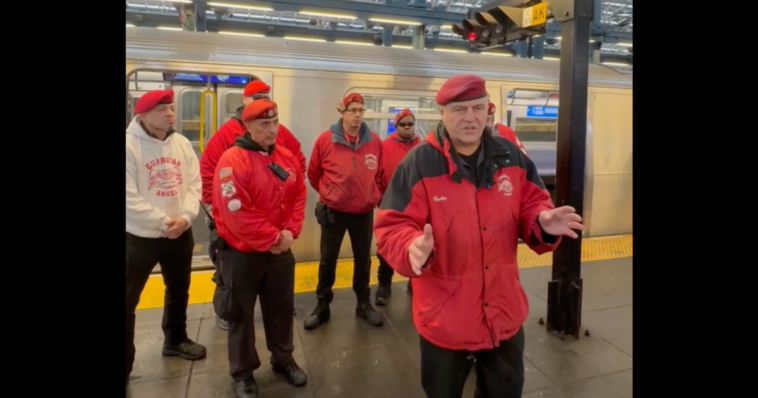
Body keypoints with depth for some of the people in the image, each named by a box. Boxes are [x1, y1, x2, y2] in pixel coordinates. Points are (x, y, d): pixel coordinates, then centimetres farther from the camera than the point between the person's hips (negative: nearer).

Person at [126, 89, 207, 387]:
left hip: (180, 234, 6)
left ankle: (175, 340, 45)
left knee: (179, 291, 21)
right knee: (128, 300, 5)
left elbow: (194, 184, -1)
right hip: (139, 237, -5)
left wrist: (186, 216, -15)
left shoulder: (181, 143, 2)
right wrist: (162, 222, -19)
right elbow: (129, 198, -19)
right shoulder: (130, 145, -14)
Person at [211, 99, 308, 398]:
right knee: (241, 314, 12)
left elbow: (298, 196, 5)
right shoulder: (232, 161, -19)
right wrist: (273, 238, -19)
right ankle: (243, 372, 33)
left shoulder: (287, 157, 2)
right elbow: (237, 213, -25)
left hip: (280, 250, 6)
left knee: (282, 308, 19)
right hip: (242, 252, -5)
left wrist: (290, 231, -9)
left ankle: (283, 359, 41)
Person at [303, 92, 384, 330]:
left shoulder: (374, 141, -4)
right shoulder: (325, 140, -11)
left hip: (364, 212, 2)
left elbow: (380, 173, 12)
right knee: (327, 260, 9)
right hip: (333, 211, -2)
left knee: (363, 259, 14)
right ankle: (322, 306, 26)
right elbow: (313, 174, 3)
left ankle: (364, 304, 31)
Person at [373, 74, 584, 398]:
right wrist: (412, 247, -39)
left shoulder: (511, 157, -1)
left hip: (504, 311, 4)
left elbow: (530, 206, 8)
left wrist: (542, 221, -16)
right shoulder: (418, 163, -15)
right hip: (444, 316, -3)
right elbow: (391, 227, -17)